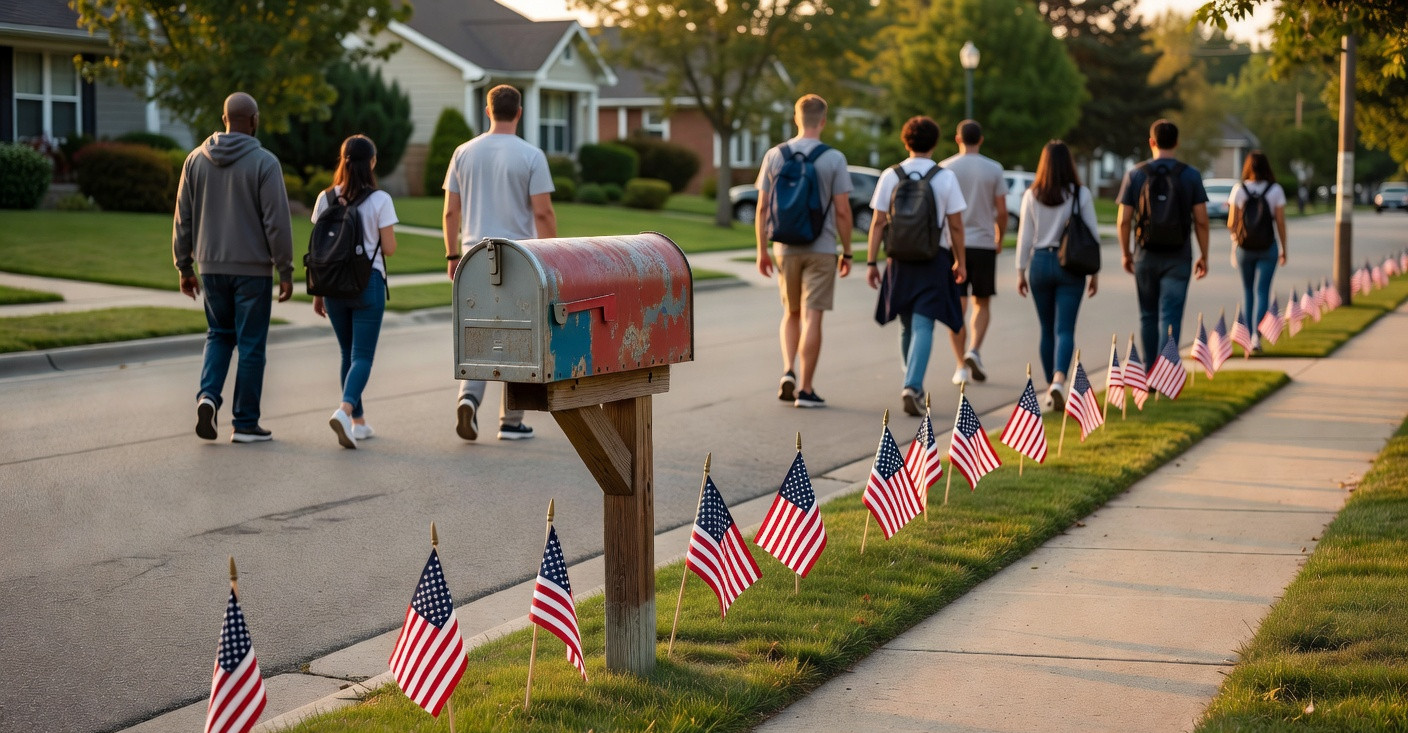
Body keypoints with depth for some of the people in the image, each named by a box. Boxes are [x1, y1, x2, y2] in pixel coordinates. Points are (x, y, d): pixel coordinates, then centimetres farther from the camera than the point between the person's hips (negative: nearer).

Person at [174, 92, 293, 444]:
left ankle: (208, 394, -2)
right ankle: (245, 423, 8)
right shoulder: (264, 162, -10)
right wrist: (286, 272, -6)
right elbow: (277, 221, -13)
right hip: (252, 269, -4)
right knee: (251, 345, 4)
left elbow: (183, 219, 7)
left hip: (211, 266, 4)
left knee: (219, 334, 20)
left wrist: (184, 267, 15)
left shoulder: (196, 160, 4)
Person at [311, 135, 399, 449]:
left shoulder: (326, 199, 2)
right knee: (362, 356, -3)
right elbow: (388, 249, -8)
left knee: (348, 354, 16)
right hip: (368, 283, -4)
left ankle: (358, 422, 22)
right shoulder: (380, 200, -9)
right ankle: (344, 411, -26)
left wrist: (318, 293, 12)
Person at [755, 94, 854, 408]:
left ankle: (788, 371, 2)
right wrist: (847, 252, 2)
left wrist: (762, 251, 9)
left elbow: (762, 208, 1)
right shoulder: (834, 159, -7)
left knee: (791, 314, 19)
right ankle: (805, 389, 1)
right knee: (811, 318, 0)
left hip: (785, 249, 3)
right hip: (821, 249, -3)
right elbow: (842, 211, -7)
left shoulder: (775, 155, 1)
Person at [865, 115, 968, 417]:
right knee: (923, 326, -6)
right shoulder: (946, 178, -3)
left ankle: (913, 384, 25)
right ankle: (912, 385, -21)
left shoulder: (890, 176, 0)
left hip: (899, 258, 2)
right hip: (934, 257, -2)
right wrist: (960, 262, 8)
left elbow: (878, 223, -2)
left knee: (907, 326, 15)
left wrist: (871, 261, 2)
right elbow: (956, 226, -2)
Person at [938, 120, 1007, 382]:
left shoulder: (945, 168, -1)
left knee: (958, 306, 4)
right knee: (982, 303, 12)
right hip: (984, 244, 0)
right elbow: (1001, 212, 0)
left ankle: (961, 365, 0)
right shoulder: (993, 169, 1)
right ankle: (974, 350, -10)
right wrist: (999, 239, 15)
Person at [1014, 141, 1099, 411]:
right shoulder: (1081, 194, -4)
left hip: (1040, 262, 2)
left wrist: (1021, 271, 9)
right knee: (1065, 329, -4)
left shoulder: (1032, 196, -1)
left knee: (1047, 330, 13)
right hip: (1071, 265, -2)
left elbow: (1025, 236, 1)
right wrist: (1094, 272, 7)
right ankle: (1058, 381, -25)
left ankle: (1051, 388, 19)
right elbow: (1091, 234, -1)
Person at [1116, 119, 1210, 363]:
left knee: (1148, 316, 14)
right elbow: (1201, 221, -3)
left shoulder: (1135, 174, -1)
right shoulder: (1190, 175, -2)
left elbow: (1124, 220, -2)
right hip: (1178, 257, -1)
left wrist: (1125, 252, 11)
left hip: (1146, 255, 1)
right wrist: (1204, 256, 6)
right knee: (1170, 316, -4)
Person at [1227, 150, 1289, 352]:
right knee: (1262, 292, -1)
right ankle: (1257, 335, -16)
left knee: (1247, 290, 16)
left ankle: (1249, 334, 20)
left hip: (1244, 247, 1)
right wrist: (1284, 250, 6)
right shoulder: (1276, 190, -5)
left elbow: (1232, 224, -4)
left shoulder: (1239, 189, -4)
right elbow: (1281, 223, -4)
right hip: (1268, 248, -1)